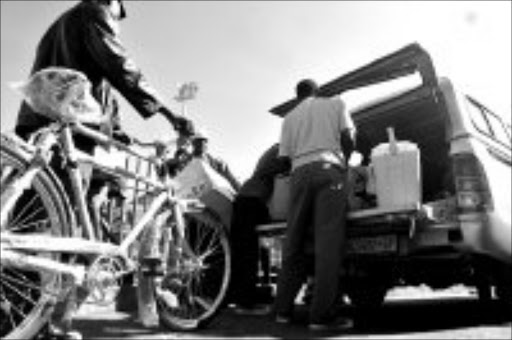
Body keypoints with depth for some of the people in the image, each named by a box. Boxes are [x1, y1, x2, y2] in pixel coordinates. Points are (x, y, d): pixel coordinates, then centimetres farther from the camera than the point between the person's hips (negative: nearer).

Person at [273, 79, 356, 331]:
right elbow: (348, 140, 8)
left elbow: (285, 155, 14)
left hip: (300, 172, 3)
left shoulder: (290, 118, 23)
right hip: (328, 168, -3)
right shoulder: (335, 103, 19)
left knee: (293, 243, 6)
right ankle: (322, 315, -10)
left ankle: (283, 309, 9)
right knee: (328, 244, -8)